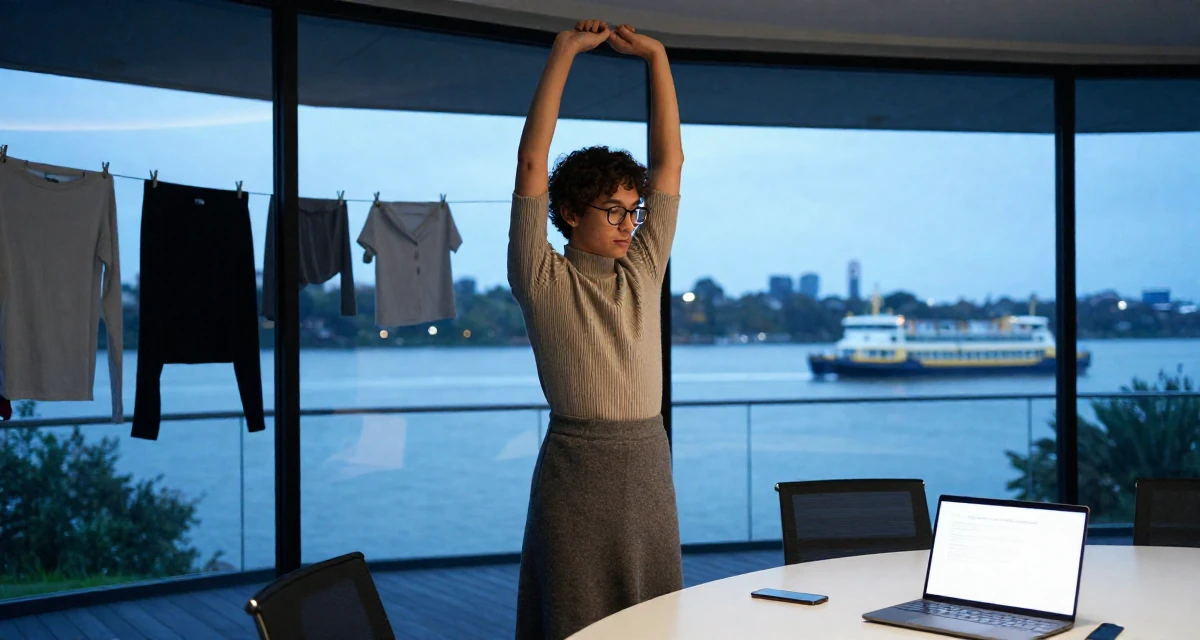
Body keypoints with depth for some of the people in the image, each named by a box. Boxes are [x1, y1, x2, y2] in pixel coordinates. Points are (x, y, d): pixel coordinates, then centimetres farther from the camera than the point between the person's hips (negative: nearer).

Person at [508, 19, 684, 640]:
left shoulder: (643, 273, 10)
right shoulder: (543, 280, -3)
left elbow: (670, 160, 9)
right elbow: (531, 162, -9)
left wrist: (656, 56, 6)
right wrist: (564, 52, -8)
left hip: (649, 467, 5)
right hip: (576, 469, -5)